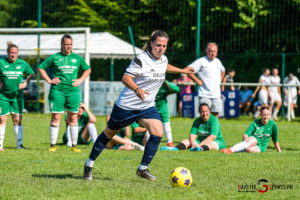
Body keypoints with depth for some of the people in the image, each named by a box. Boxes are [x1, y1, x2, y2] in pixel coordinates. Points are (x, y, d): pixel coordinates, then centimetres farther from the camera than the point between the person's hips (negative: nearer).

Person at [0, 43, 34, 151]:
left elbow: (31, 74, 19)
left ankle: (19, 143, 9)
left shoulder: (22, 64, 3)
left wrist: (25, 83, 5)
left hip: (17, 96, 2)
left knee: (17, 120, 2)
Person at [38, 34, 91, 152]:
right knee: (55, 118, -5)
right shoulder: (54, 58, 4)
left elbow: (87, 69, 24)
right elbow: (40, 68, 11)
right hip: (57, 91, -2)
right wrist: (49, 80, 1)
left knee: (73, 118, 3)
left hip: (73, 91, 2)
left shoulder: (77, 58, 11)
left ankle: (74, 145, 9)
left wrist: (80, 80, 9)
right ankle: (53, 145, 2)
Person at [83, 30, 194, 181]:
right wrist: (137, 89, -44)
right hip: (127, 105, -6)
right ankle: (89, 164, 26)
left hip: (147, 107, 6)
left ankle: (143, 169, -3)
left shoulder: (163, 60, 4)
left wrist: (182, 71, 37)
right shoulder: (141, 59, -20)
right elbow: (125, 78, -27)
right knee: (109, 133, 9)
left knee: (157, 133, -16)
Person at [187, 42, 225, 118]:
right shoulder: (201, 61, -7)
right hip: (205, 95, -6)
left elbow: (223, 71, 35)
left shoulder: (217, 61, 13)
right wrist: (197, 81, -13)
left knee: (215, 115, 7)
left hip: (216, 95, 6)